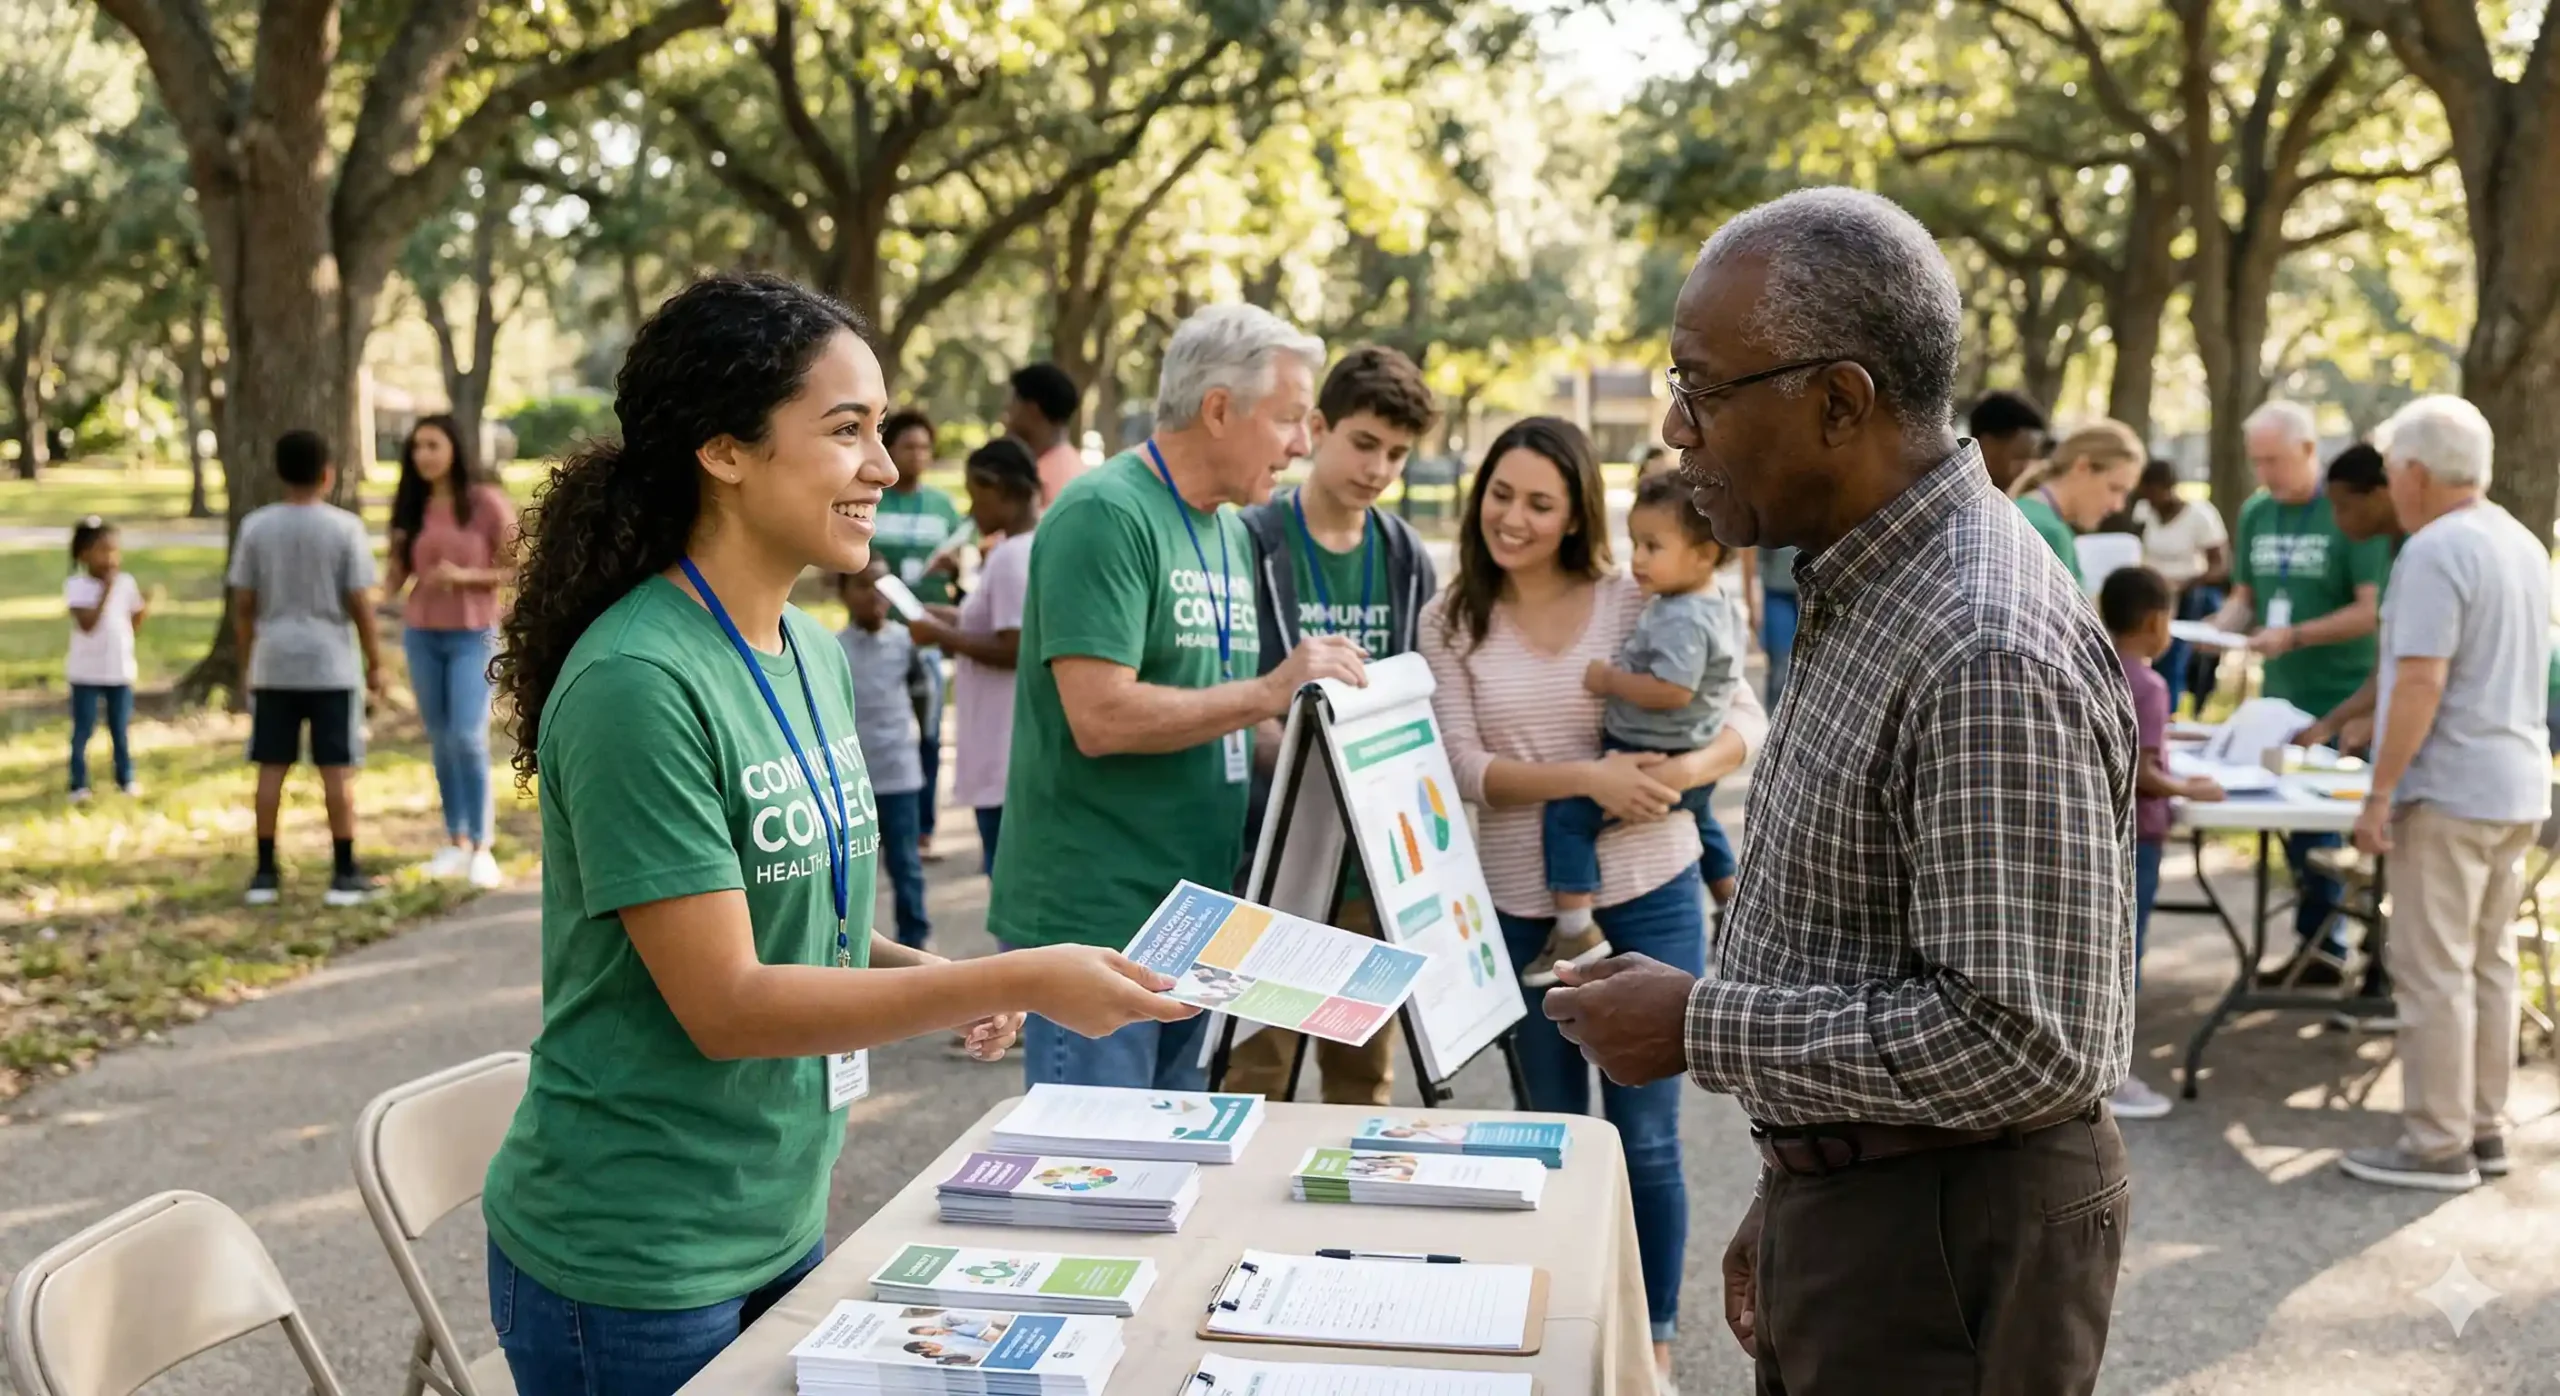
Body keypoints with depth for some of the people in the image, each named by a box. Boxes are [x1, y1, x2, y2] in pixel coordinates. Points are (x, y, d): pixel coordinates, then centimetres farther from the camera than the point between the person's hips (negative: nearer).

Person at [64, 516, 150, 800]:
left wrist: (147, 606, -11)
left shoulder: (126, 583, 2)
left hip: (120, 669, 3)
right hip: (86, 672, -3)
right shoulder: (76, 585, -9)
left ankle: (125, 778, 23)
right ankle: (79, 784, 10)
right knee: (83, 729, 2)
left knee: (121, 729, 12)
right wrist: (106, 590, -21)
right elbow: (87, 623, -21)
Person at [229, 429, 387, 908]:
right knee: (337, 768, 1)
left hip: (273, 666, 3)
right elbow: (360, 603, -7)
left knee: (271, 767, 7)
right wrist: (375, 661, 3)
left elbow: (242, 604, 3)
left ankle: (265, 872, 11)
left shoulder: (256, 526, 1)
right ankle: (344, 873, 4)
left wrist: (247, 662, 14)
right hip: (332, 665, -3)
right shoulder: (344, 527, -7)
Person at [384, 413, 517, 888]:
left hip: (473, 636, -4)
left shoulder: (487, 502, -8)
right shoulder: (410, 506, 5)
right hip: (421, 634, 4)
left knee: (468, 739, -12)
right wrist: (373, 599, -15)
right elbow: (398, 572, 6)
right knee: (439, 741, 8)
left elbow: (517, 568, -6)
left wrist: (464, 576, -19)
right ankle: (454, 842, 17)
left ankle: (481, 847, -4)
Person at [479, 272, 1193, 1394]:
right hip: (632, 1270, -7)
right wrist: (1019, 983, -23)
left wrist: (927, 977, -3)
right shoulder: (637, 682, -22)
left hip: (780, 1226, 8)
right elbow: (723, 1003, -23)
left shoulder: (811, 653, 4)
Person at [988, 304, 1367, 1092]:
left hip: (1195, 920, 9)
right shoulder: (1105, 515, -15)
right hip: (1096, 919, -9)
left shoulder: (1232, 531, 13)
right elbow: (1100, 718, -24)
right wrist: (1271, 692, -20)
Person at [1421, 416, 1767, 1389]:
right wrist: (1586, 777, -24)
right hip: (1520, 907, 1)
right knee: (1552, 1131, 16)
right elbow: (1464, 768, -10)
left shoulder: (1638, 601, -4)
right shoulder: (1450, 621, -1)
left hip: (1648, 896, -1)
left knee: (1645, 1134, 6)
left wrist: (1684, 770, -24)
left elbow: (1744, 716, -4)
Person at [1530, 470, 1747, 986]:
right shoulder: (1717, 605, 8)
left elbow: (1672, 690, -35)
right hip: (1693, 766, 11)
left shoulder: (1681, 621, -25)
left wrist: (1610, 680, -24)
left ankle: (1575, 931, -17)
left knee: (1568, 813, -14)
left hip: (1655, 759, -11)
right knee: (1697, 817, 37)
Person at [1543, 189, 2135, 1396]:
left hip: (1943, 1246, -9)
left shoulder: (1983, 651, -25)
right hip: (1848, 1204, 9)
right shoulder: (1866, 591, 7)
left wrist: (1702, 1027, -20)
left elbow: (2024, 1046, -27)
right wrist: (1793, 1201, 17)